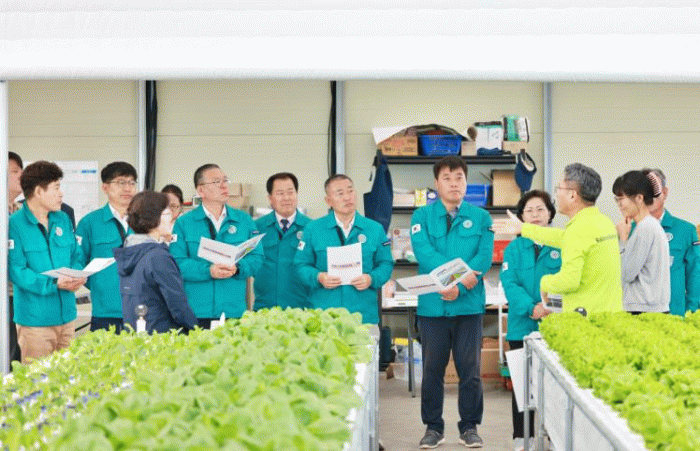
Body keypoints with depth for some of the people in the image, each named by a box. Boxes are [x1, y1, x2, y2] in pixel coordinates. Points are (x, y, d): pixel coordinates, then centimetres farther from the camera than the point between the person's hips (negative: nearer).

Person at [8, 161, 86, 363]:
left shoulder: (63, 220, 12)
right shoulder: (15, 224, -10)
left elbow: (75, 257, 17)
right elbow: (16, 271, -15)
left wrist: (77, 276, -7)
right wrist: (54, 284, -24)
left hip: (67, 314, 6)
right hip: (35, 318, -6)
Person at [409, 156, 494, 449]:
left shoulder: (480, 217, 8)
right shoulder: (422, 216, 6)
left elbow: (484, 258, -4)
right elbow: (423, 252, -9)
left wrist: (459, 286, -17)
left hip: (469, 304, 0)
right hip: (432, 304, 0)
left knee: (470, 368, 3)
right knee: (432, 367, 5)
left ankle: (469, 427, 13)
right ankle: (433, 427, 15)